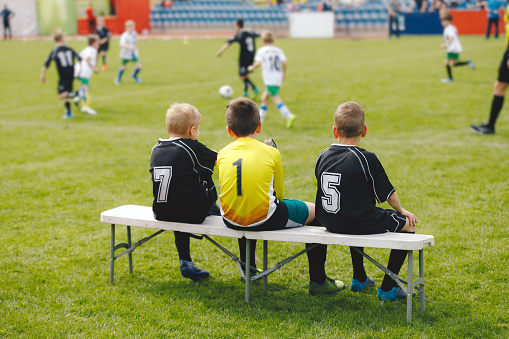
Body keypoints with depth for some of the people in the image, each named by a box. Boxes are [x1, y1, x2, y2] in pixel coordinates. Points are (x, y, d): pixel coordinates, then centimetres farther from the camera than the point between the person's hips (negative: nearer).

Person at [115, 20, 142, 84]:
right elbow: (122, 45, -39)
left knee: (139, 66, -3)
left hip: (133, 53, 5)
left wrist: (136, 51, 22)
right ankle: (118, 78, 34)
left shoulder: (134, 34, -1)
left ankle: (135, 76, 28)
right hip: (126, 54, -5)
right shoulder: (124, 36, -23)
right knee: (123, 67, 7)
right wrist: (129, 46, -53)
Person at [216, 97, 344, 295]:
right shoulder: (271, 153, -4)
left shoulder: (222, 154, 3)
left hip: (231, 221, 5)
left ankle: (248, 267, 54)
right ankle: (318, 281, 24)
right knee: (315, 211, 18)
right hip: (265, 221, -4)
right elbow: (279, 195, 5)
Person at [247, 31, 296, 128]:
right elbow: (284, 62, -6)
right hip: (278, 78, 7)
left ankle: (289, 116, -28)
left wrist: (252, 67, 1)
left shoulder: (261, 51, -5)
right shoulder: (279, 50, 7)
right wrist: (283, 73, 7)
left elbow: (258, 62, -17)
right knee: (264, 97, 21)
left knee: (276, 100, -11)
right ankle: (260, 119, 27)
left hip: (269, 79, -7)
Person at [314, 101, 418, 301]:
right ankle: (387, 288, 13)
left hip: (329, 222, 7)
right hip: (360, 224, -7)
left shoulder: (323, 156, -1)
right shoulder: (366, 159, -17)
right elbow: (388, 195, -11)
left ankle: (359, 279, 46)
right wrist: (401, 211, 11)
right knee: (408, 224, 12)